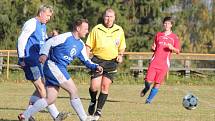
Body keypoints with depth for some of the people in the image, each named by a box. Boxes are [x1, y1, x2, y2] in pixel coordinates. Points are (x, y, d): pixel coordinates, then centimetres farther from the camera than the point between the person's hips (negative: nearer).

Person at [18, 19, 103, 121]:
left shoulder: (81, 45, 14)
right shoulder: (66, 37, -11)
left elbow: (85, 60, 19)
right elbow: (49, 43, -13)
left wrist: (95, 67, 2)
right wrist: (44, 54, -30)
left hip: (59, 70, 10)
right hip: (53, 66, -10)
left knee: (50, 100, 6)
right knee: (73, 90, -12)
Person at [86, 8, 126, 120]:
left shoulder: (119, 30, 6)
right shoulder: (96, 29, -2)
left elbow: (122, 47, 18)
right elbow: (89, 46, 2)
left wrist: (120, 55, 0)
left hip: (111, 62, 2)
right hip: (98, 60, -2)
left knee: (105, 86, -4)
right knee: (94, 86, -11)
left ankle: (98, 110, 7)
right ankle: (93, 101, 22)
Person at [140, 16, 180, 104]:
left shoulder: (174, 37, 8)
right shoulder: (158, 35, 14)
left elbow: (178, 51, 9)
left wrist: (172, 48, -12)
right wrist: (153, 48, -1)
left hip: (164, 64, -1)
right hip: (154, 61, 1)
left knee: (157, 83, -5)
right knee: (148, 80, -10)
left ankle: (149, 99, 7)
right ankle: (146, 88, 23)